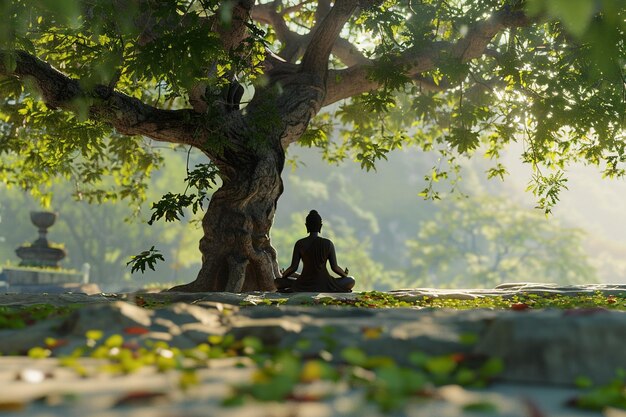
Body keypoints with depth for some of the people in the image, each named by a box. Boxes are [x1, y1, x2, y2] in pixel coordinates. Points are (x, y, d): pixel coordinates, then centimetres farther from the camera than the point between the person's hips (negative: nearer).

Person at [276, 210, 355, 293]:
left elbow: (293, 268, -5)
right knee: (351, 281, 20)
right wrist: (345, 274, 19)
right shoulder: (328, 244, -4)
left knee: (278, 282, 22)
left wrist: (283, 276, 15)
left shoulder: (299, 244, -4)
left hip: (304, 286, 1)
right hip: (324, 285, -1)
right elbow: (335, 267, -2)